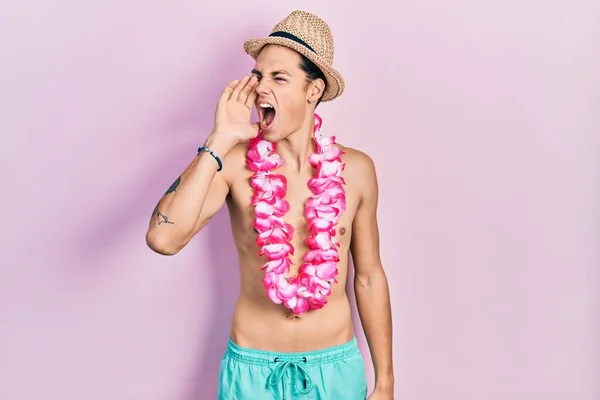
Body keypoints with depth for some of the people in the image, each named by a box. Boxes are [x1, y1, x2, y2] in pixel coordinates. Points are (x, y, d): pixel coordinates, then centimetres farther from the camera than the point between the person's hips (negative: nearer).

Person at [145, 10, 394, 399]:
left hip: (336, 367, 1)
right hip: (252, 368, -1)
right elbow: (163, 239, -26)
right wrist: (219, 141, -25)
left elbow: (369, 276, 2)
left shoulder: (356, 169, -7)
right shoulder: (234, 164, -11)